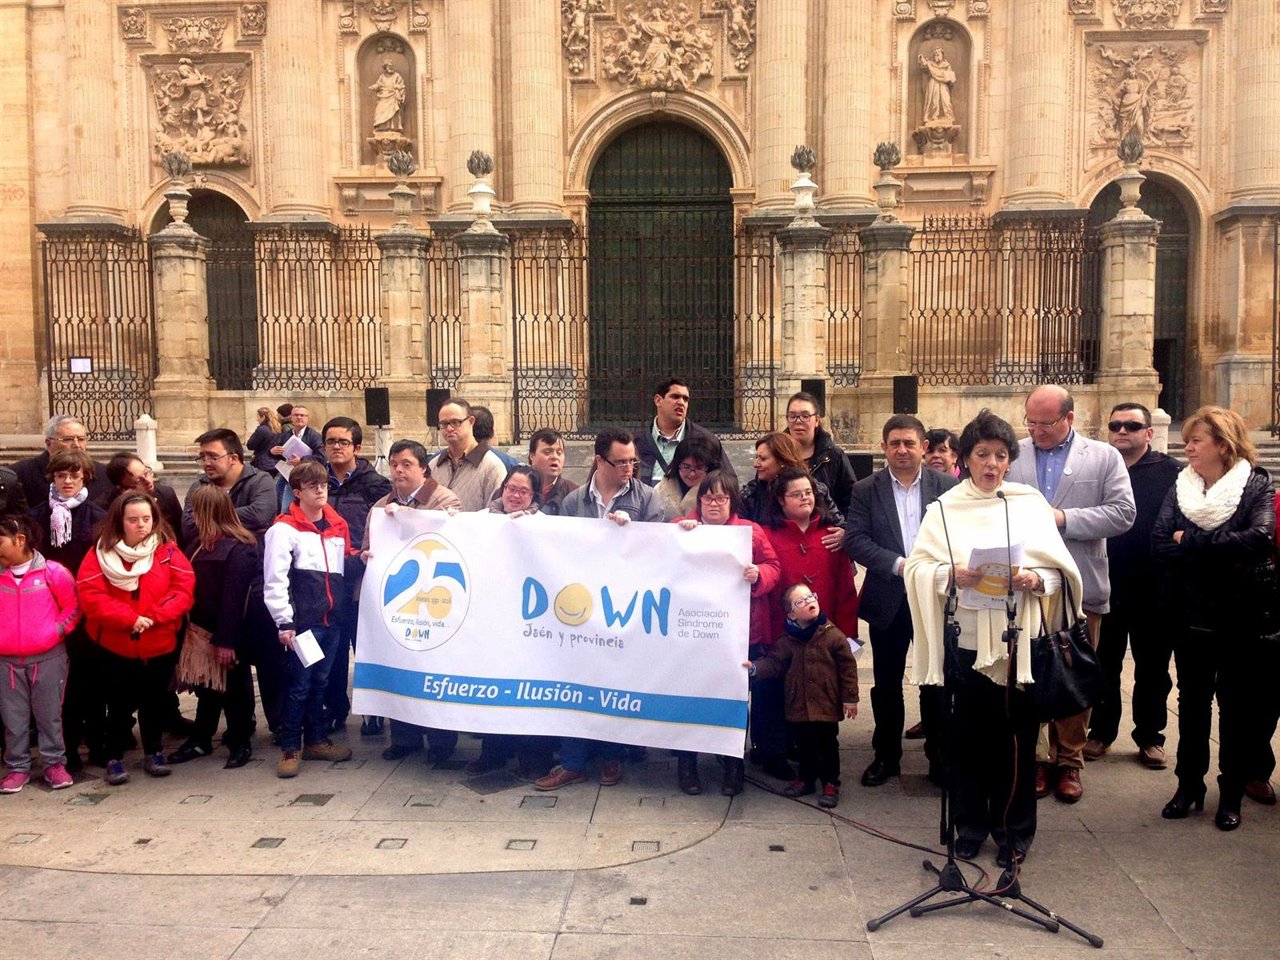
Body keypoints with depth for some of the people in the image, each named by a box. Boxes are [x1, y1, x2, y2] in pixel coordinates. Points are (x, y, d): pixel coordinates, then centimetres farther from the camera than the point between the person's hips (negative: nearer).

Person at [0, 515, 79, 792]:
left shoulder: (53, 572, -6)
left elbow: (72, 607, 2)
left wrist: (57, 631, -8)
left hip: (48, 657, -3)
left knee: (49, 715, 7)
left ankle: (54, 763, 19)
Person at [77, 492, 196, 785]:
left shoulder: (168, 551, -2)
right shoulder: (101, 553, -5)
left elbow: (185, 589, -8)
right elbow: (90, 596, -13)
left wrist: (155, 616, -20)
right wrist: (129, 618, -21)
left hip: (160, 646, 1)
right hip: (115, 647, -1)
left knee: (154, 701, 14)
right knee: (119, 704, 8)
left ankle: (153, 753, 30)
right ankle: (115, 759, 22)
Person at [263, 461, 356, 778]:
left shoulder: (337, 526, 12)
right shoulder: (284, 529, -8)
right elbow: (274, 580, -12)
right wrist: (284, 622, -15)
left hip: (331, 619, 6)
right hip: (302, 620, -6)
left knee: (320, 682, 15)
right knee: (298, 685, 0)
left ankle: (316, 740, 26)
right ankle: (290, 748, 10)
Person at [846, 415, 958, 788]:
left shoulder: (948, 486, 1)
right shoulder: (866, 490, 1)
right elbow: (855, 539, -7)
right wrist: (898, 564, -18)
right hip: (888, 600, 1)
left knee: (937, 682, 8)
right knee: (886, 683, 11)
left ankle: (940, 758, 21)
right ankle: (886, 756, 24)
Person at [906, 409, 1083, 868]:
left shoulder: (1030, 503, 7)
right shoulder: (945, 508, 7)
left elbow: (1059, 570, 4)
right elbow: (918, 566, 0)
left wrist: (1035, 580, -16)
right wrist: (951, 574, -18)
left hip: (1018, 636, 0)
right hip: (965, 637, 0)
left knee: (1016, 735, 4)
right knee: (967, 734, 5)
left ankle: (1014, 830, 20)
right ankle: (970, 824, 22)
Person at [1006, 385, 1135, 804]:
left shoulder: (1104, 457, 3)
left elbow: (1123, 513, -5)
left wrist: (1064, 518, -13)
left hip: (1080, 588, 0)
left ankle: (1069, 762, 22)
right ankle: (1034, 757, 21)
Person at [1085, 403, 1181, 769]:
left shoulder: (1170, 472, -5)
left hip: (1153, 588, -1)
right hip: (1106, 587, 2)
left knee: (1152, 668, 12)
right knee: (1104, 664, 13)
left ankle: (1150, 737, 25)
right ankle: (1101, 732, 26)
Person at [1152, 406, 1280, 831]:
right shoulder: (1180, 487, 4)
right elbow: (1160, 545, -9)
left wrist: (1190, 545, -19)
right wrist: (1225, 553, -19)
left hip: (1241, 615, -3)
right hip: (1191, 613, 3)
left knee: (1236, 702, 8)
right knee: (1192, 700, 12)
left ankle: (1232, 792, 20)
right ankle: (1189, 784, 24)